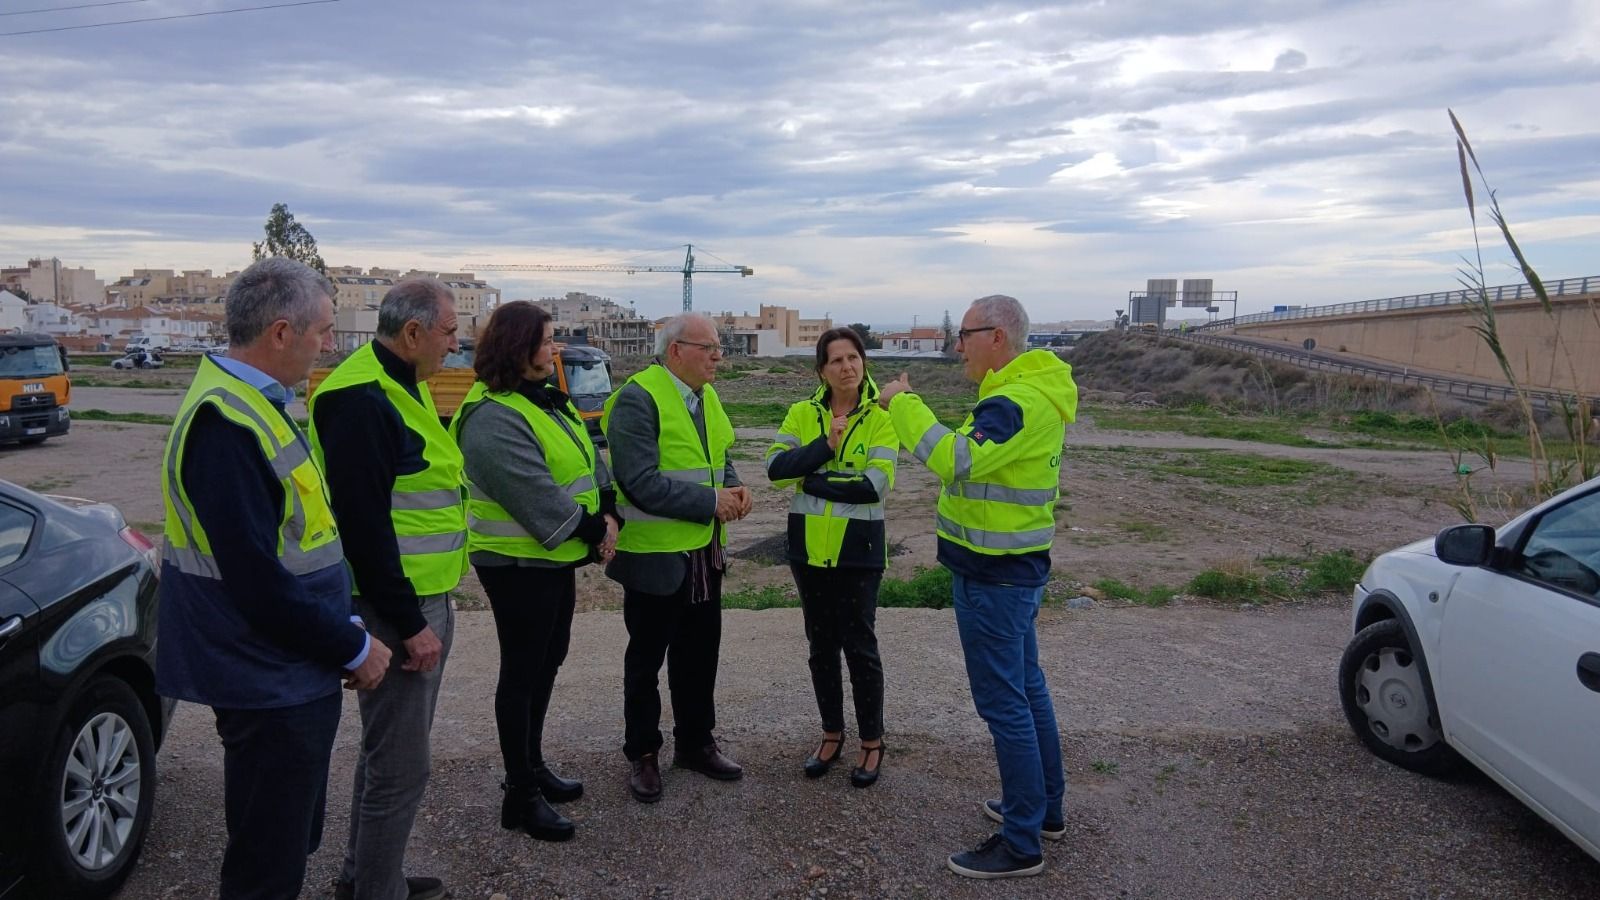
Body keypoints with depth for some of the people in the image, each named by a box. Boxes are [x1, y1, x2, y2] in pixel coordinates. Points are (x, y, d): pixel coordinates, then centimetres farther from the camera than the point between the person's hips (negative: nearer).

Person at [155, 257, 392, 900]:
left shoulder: (252, 402, 8)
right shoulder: (225, 423, -24)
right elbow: (256, 578, -27)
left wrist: (344, 628, 11)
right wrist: (353, 647, -15)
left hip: (293, 672, 10)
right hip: (269, 684, -10)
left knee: (292, 842, 24)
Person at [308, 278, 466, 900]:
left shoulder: (405, 386, 14)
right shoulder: (361, 399, -18)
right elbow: (363, 524, -22)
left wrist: (429, 607, 18)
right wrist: (409, 625, -20)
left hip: (427, 597, 10)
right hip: (397, 608, -10)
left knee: (390, 750, 21)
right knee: (400, 767, 0)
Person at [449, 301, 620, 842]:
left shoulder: (548, 400, 10)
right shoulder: (492, 416, -21)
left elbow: (588, 456, 9)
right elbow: (536, 493, -26)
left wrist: (608, 513, -4)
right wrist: (592, 531, -17)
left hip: (557, 556, 10)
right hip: (517, 563, -9)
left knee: (546, 663, 19)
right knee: (522, 671, 1)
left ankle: (531, 764, 36)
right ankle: (521, 795, 14)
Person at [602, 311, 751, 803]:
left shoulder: (706, 395, 9)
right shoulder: (638, 399, -18)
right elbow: (642, 482, -25)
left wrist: (734, 489, -3)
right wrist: (711, 502, -22)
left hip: (704, 552, 7)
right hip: (655, 555, -7)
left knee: (699, 654, 18)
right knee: (646, 660, 10)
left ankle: (695, 743, 35)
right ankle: (642, 754, 27)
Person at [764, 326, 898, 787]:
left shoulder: (881, 416, -8)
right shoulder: (802, 413, 2)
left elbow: (877, 484, -20)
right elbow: (775, 467, -11)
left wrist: (812, 479, -14)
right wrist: (825, 445, -21)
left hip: (858, 547, -3)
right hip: (809, 545, 4)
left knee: (859, 645, 4)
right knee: (821, 644, 14)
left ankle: (872, 741, 22)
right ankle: (831, 735, 31)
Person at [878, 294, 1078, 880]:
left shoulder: (1019, 402, -23)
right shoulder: (1034, 394, 11)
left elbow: (955, 460, -33)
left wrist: (902, 402, -23)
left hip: (993, 576, -11)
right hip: (1014, 568, 11)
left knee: (1003, 703, -2)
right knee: (1026, 687, 20)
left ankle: (1021, 843, 10)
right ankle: (1046, 808, 35)